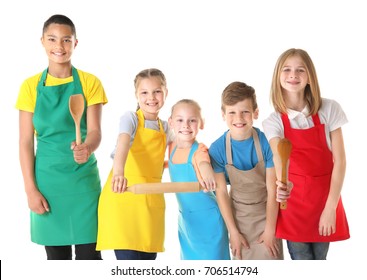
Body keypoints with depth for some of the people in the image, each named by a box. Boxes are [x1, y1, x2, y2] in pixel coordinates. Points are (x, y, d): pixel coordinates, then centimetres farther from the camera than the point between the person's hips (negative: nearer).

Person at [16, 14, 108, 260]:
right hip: (47, 180, 1)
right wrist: (30, 189, -5)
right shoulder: (31, 86, 1)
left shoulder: (89, 82, -1)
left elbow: (95, 131, -8)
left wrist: (87, 148, -32)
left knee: (89, 253, 1)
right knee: (57, 255, 10)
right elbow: (26, 142, 1)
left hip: (83, 179, -1)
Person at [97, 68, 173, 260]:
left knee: (148, 257, 9)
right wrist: (118, 173, -46)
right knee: (128, 257, -11)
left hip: (151, 199, 6)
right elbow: (122, 145, -24)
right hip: (123, 195, -6)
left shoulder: (165, 127, 13)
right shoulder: (130, 118, -5)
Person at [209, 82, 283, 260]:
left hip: (267, 212, -1)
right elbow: (221, 191, -10)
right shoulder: (218, 148, -16)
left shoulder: (266, 142, -20)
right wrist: (233, 231, -7)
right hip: (238, 215, 2)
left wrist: (270, 230, -11)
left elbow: (272, 189, -14)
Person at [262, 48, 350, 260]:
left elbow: (340, 161, -7)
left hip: (325, 197, 1)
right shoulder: (273, 122, -7)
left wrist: (330, 207, -11)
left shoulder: (329, 109, -7)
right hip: (294, 200, -1)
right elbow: (279, 160, -25)